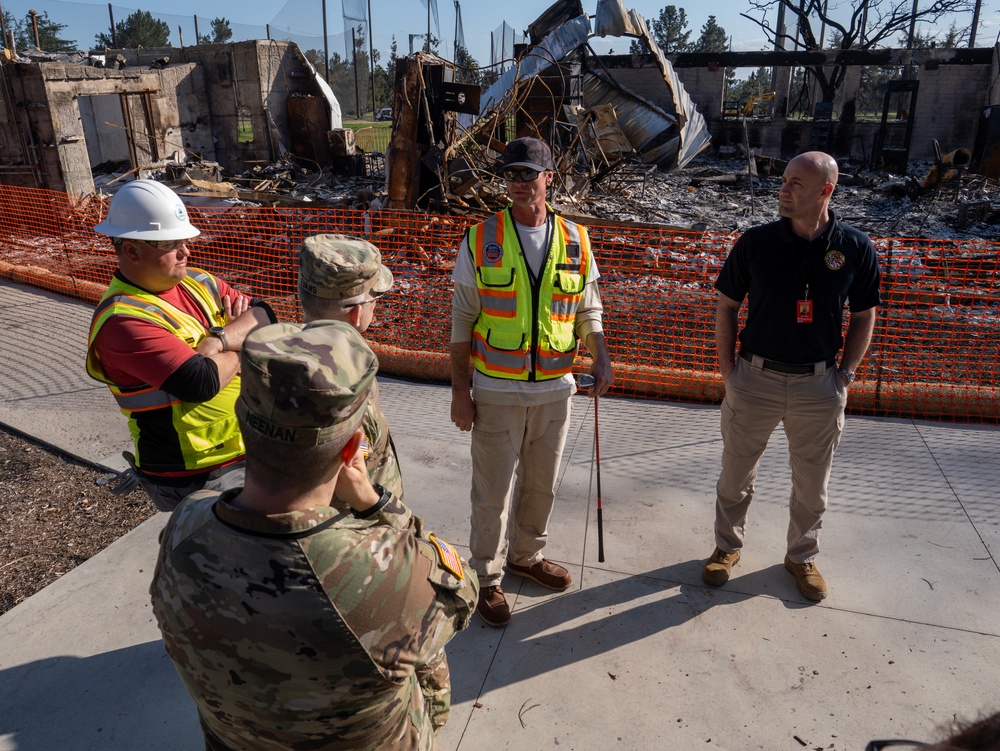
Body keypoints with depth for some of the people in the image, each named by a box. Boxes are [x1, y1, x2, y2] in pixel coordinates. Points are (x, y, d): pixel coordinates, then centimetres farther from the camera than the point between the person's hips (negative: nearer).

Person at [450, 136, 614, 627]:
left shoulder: (575, 241, 3)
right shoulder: (480, 240, -5)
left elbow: (589, 311, 10)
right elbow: (462, 320, -2)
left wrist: (602, 360, -7)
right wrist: (460, 389, -5)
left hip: (554, 389, 3)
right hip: (496, 391, -3)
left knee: (542, 485, 17)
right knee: (493, 492, 6)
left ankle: (526, 555, 41)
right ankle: (486, 577, 27)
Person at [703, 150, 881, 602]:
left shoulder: (855, 248, -5)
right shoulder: (756, 242, -6)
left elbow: (864, 317, 6)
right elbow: (727, 306, 2)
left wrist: (845, 374, 0)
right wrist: (727, 369, -2)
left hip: (819, 384, 1)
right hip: (754, 378, 0)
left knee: (812, 484, 15)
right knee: (736, 475, 12)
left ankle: (802, 556, 38)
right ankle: (727, 546, 34)